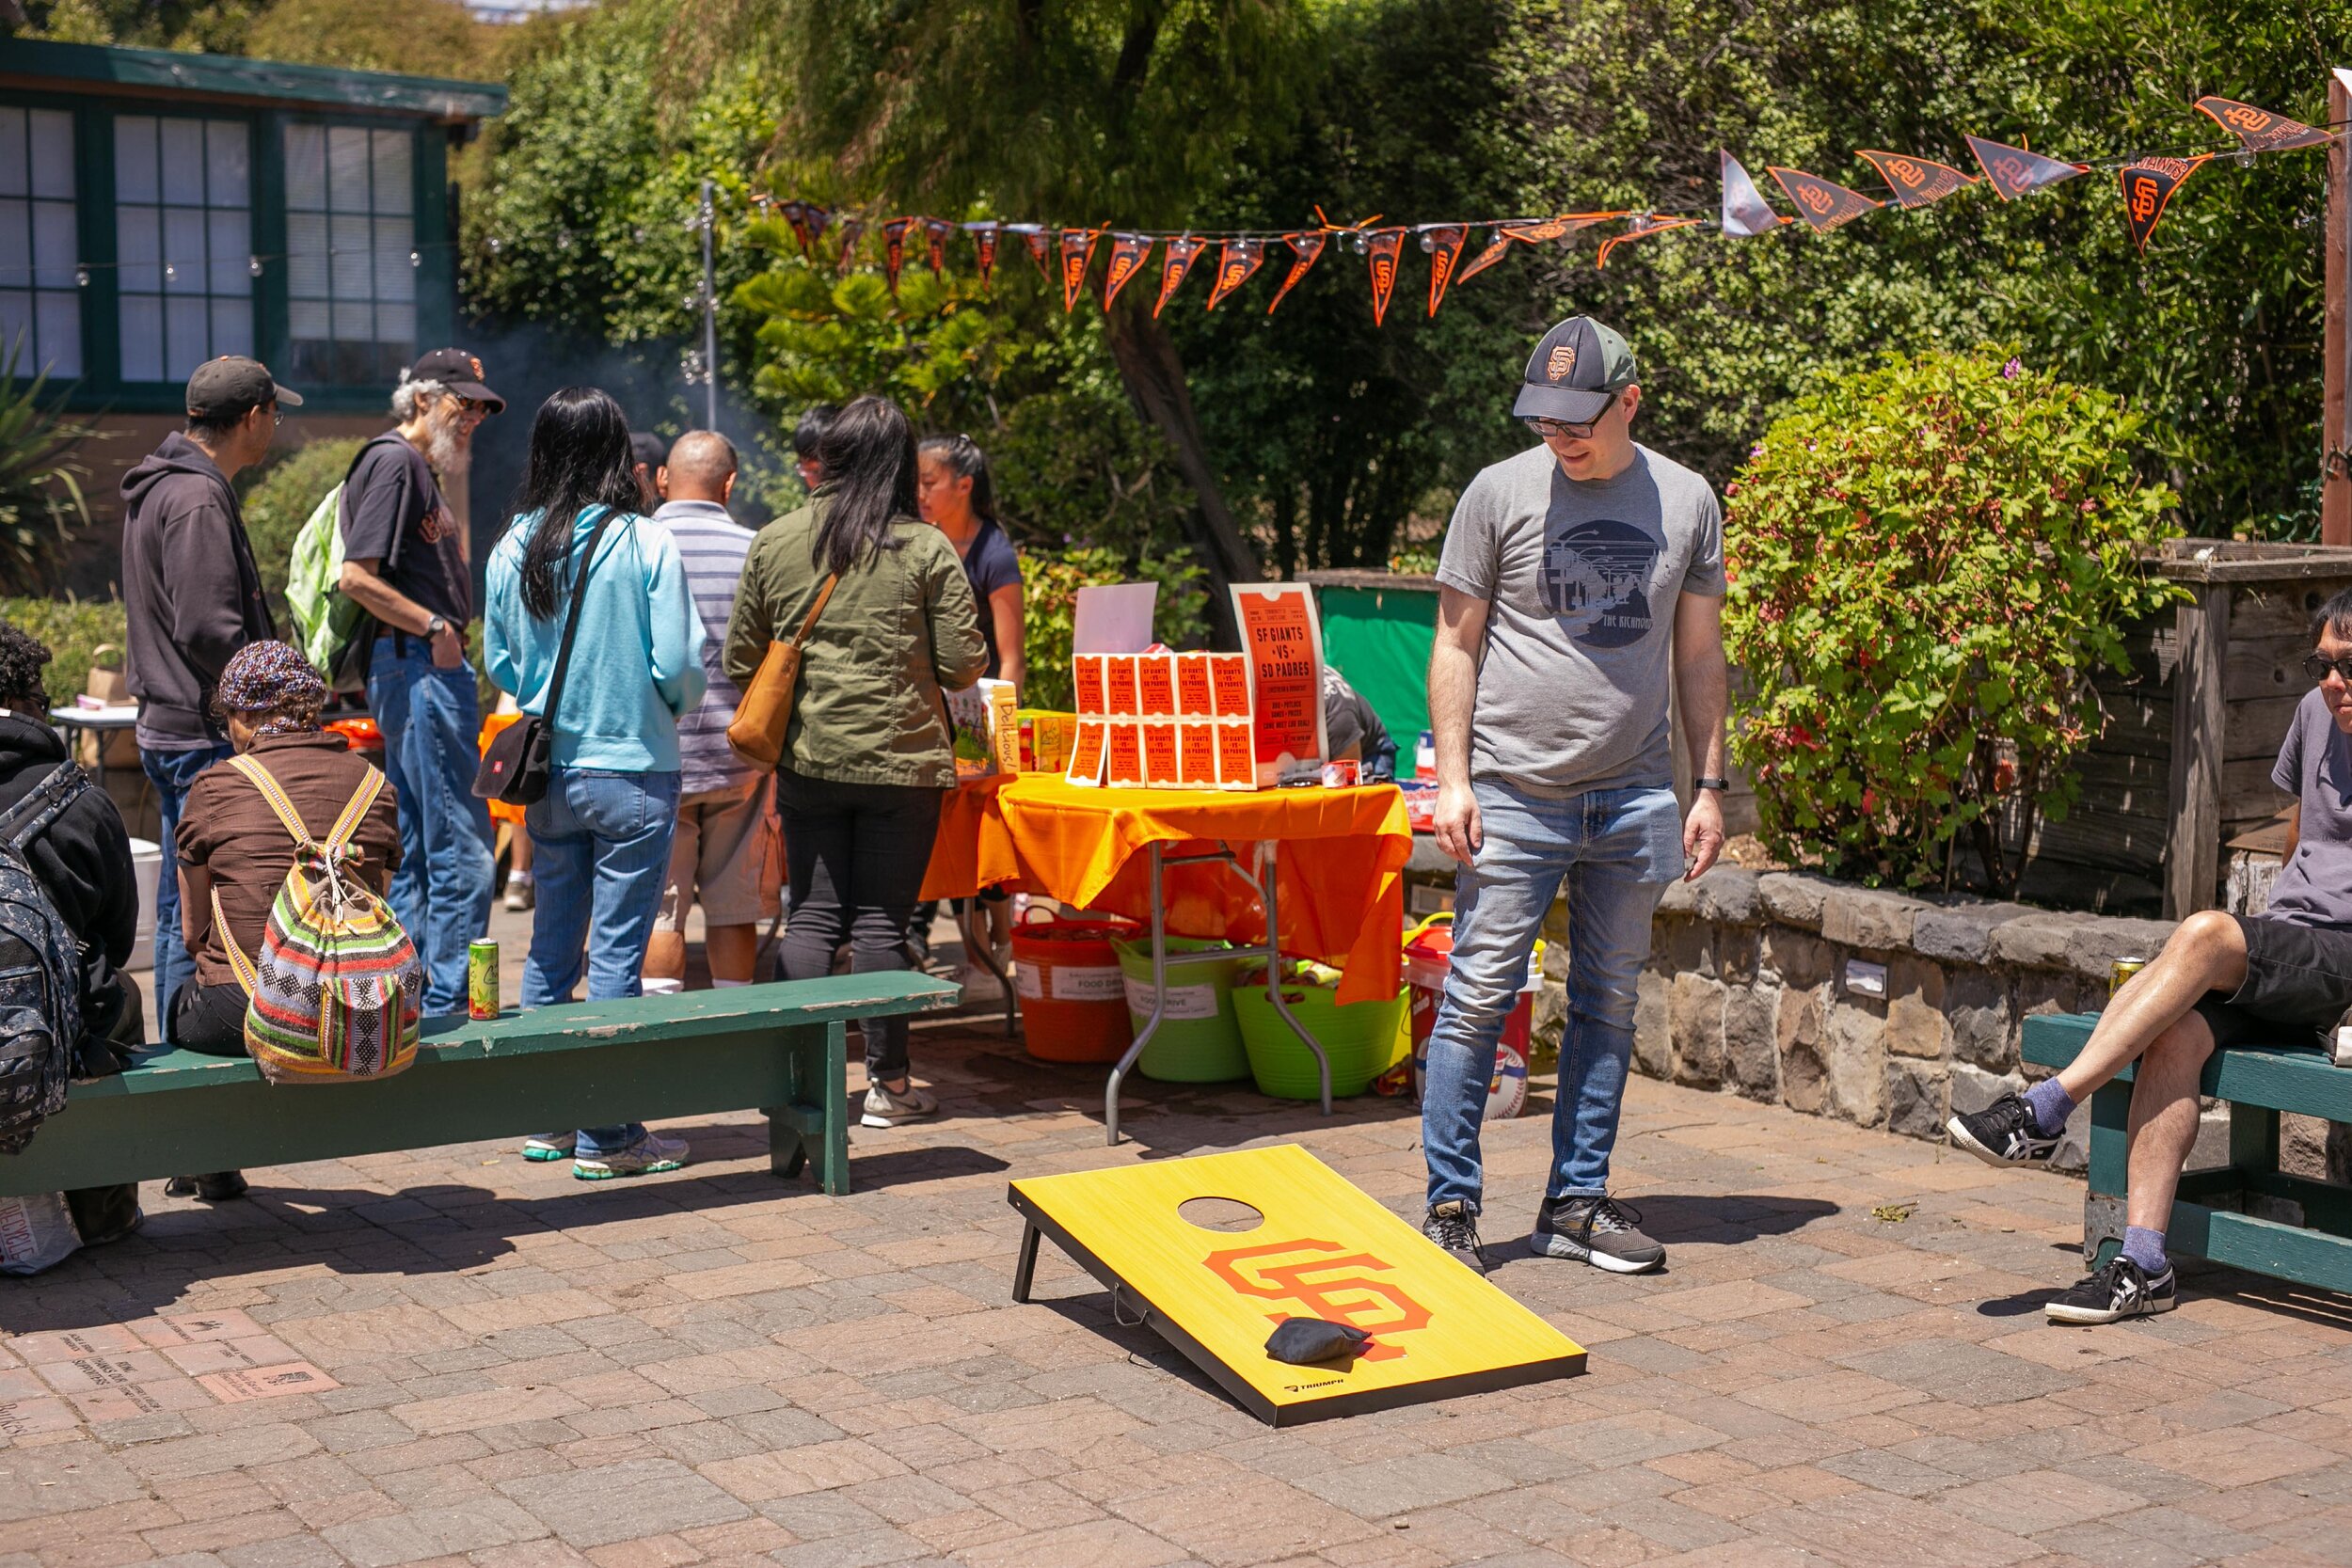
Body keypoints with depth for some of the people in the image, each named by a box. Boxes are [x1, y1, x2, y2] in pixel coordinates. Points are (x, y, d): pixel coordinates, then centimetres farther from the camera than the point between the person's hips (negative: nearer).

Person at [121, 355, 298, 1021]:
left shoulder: (160, 488, 17)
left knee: (180, 908, 16)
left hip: (168, 727, 11)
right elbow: (207, 630, -23)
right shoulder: (198, 498, -16)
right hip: (203, 736, -11)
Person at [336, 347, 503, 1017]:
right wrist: (436, 628, -14)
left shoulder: (421, 469, 20)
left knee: (414, 856, 13)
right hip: (421, 666, -11)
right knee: (463, 854, -10)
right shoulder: (395, 461, -10)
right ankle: (445, 1010, -8)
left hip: (427, 668, 11)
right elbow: (356, 577, -18)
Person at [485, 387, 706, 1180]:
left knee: (551, 945, 15)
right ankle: (607, 1136, 5)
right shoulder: (646, 544, -12)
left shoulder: (512, 550, 0)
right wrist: (673, 704, 8)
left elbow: (499, 664, 8)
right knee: (616, 952, 0)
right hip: (634, 773, -4)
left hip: (548, 775, 4)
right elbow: (679, 666, -12)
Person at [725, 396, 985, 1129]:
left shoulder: (773, 542, 2)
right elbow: (963, 663, -6)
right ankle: (887, 1083, 9)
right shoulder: (926, 548, -7)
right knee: (882, 920, 3)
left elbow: (739, 661, 7)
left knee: (811, 917, 10)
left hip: (805, 761, 3)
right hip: (902, 762, -2)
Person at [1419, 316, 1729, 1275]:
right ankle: (1451, 1204, 6)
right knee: (1479, 998, -4)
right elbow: (1456, 644, 2)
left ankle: (1576, 1201, 19)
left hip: (1634, 798, 3)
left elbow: (1699, 655, 12)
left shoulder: (1686, 501, 7)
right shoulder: (1499, 493, -1)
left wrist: (1709, 785, 8)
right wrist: (1452, 778, -5)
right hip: (1514, 795, -3)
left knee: (1607, 1004, 8)